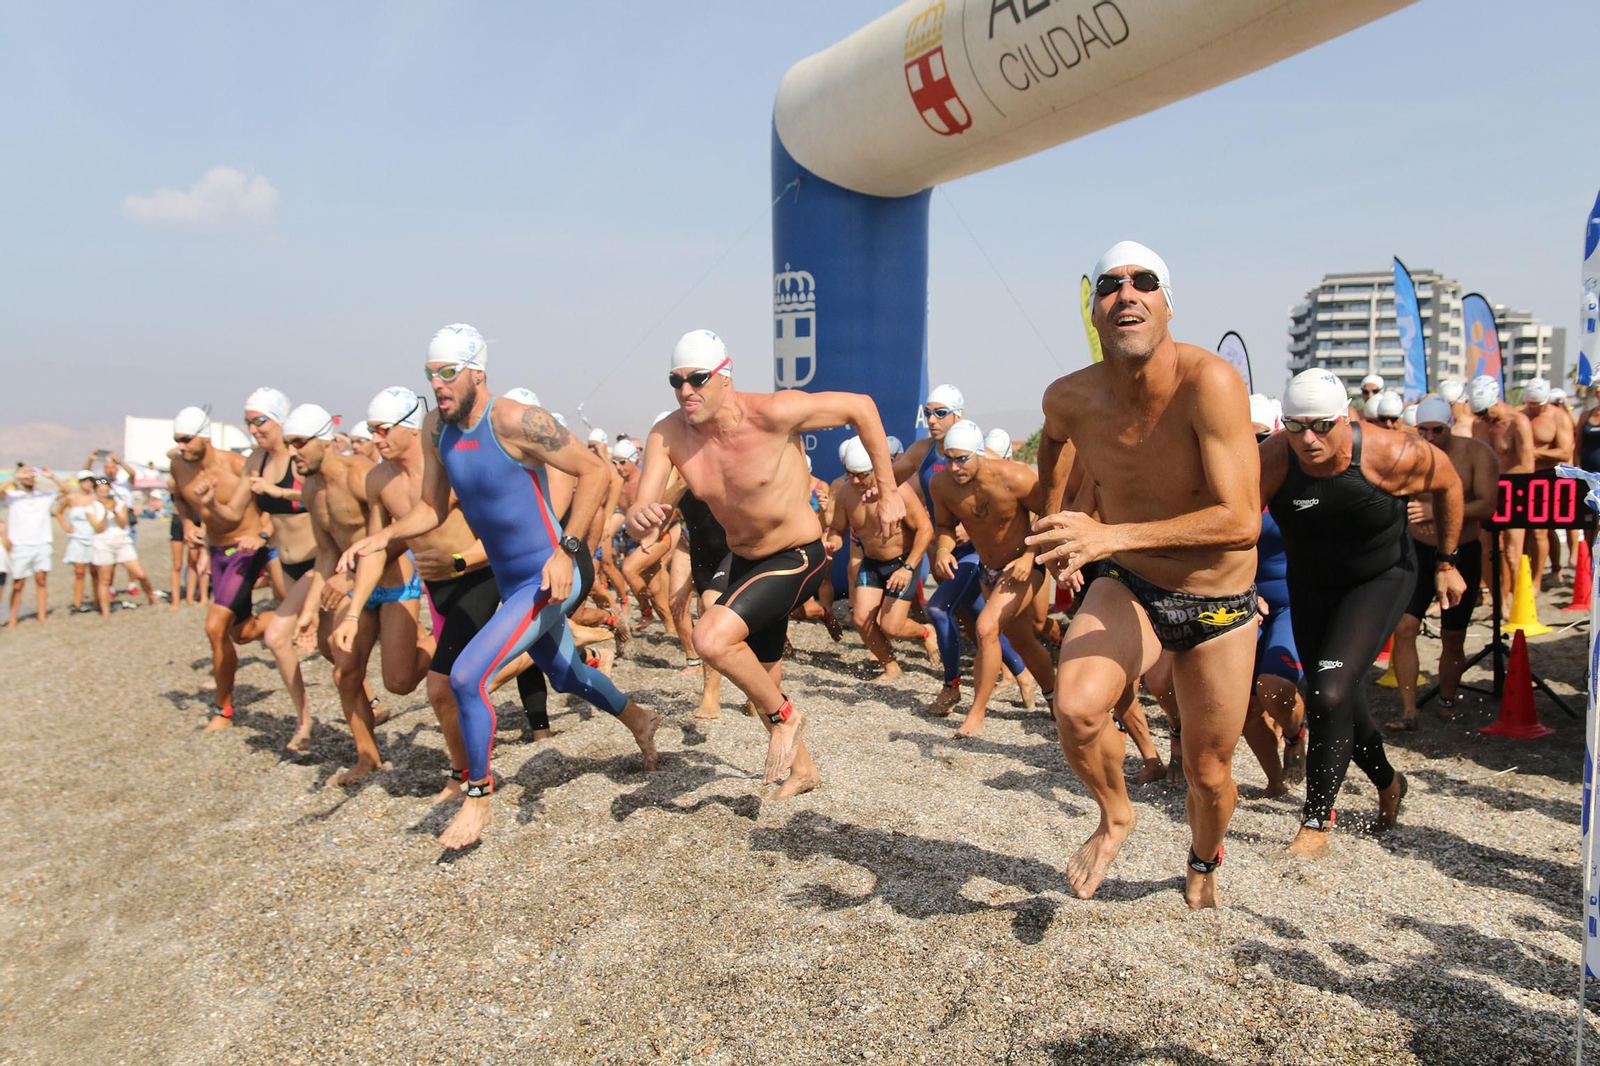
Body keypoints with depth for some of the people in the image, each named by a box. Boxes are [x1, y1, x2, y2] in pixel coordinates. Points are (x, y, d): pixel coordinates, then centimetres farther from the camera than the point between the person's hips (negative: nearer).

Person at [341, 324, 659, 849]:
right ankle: (639, 720, 53)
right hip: (511, 580, 8)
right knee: (564, 675, 25)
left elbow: (595, 470, -20)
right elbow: (432, 509, 9)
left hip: (554, 575, -8)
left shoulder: (514, 421, -22)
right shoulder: (436, 428, 1)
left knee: (466, 677, -17)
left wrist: (565, 549, -24)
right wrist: (381, 537, -8)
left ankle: (477, 797, 5)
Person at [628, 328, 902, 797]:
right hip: (743, 561, 7)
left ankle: (785, 716, 0)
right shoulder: (667, 435, -14)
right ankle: (802, 769, 44)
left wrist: (889, 492, -12)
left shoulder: (772, 413, -27)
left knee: (711, 639, -27)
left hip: (797, 559, -6)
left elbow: (860, 407, -15)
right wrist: (638, 518, -45)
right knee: (761, 682, 19)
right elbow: (639, 513, -18)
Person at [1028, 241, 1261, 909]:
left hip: (1219, 604, -2)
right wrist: (1051, 517, 16)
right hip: (1129, 589, 2)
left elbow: (1241, 521, -35)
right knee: (1075, 710, -27)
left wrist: (1114, 535, -42)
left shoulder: (1210, 383, -28)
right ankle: (1114, 818, 7)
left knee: (1208, 772, 11)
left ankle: (1203, 864, 48)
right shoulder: (1070, 397, -13)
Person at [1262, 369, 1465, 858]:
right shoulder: (1270, 460, -25)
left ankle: (1316, 823, -4)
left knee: (1330, 692, -20)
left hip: (1380, 581, -3)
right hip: (1309, 585, 3)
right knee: (1336, 701, 13)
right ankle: (1387, 781, 45)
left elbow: (1449, 483, -6)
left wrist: (1446, 562, 2)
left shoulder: (1389, 455, -26)